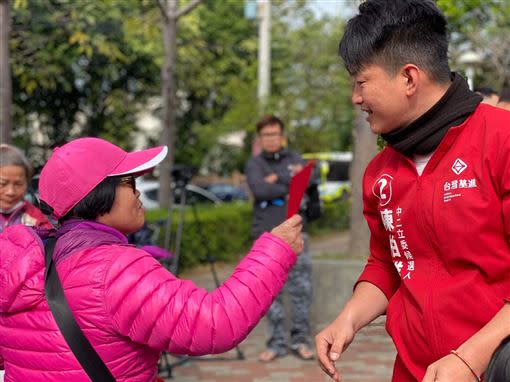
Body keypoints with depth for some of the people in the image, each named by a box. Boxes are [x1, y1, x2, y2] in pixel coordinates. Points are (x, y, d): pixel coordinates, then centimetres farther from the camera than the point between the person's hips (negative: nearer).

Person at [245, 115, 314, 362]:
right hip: (265, 235, -1)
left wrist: (277, 178, -7)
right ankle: (276, 343, 10)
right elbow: (259, 190, -12)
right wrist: (288, 189, -8)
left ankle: (300, 340, 9)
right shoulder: (254, 164, 7)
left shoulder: (294, 159, 12)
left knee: (301, 288, -2)